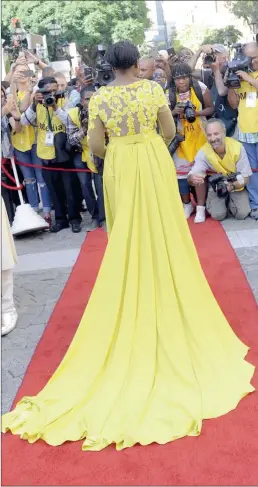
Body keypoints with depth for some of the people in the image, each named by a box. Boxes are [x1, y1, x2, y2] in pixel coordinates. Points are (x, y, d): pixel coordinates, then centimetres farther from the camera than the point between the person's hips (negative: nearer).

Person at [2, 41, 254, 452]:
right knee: (162, 232, 11)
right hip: (155, 164, 0)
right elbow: (170, 132, 1)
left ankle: (134, 304, 22)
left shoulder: (99, 98, -4)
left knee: (128, 237, 12)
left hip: (120, 169, 1)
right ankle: (168, 297, 20)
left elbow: (96, 146, -3)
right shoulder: (153, 88, -5)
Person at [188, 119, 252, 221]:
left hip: (237, 186, 0)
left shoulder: (237, 147, -25)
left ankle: (230, 203, 15)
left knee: (242, 214, -18)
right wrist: (192, 179, -54)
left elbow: (245, 178, -19)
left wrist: (233, 186, -41)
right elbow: (192, 176, -27)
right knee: (218, 215, -19)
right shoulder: (203, 152, -22)